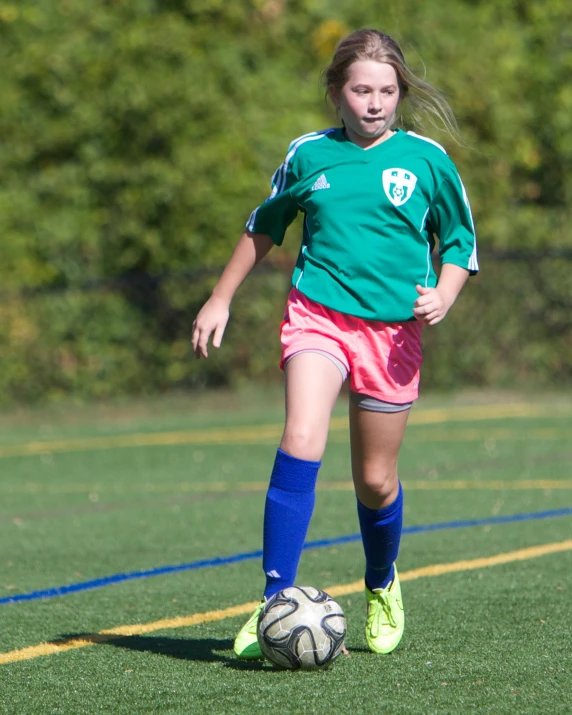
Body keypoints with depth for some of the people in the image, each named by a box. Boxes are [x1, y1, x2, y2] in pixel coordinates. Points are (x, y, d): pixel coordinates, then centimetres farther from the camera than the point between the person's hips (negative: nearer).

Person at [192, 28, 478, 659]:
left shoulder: (426, 160, 1)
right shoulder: (308, 155, 4)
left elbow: (459, 244, 10)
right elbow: (264, 227, 20)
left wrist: (443, 294, -9)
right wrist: (220, 299, 21)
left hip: (391, 328, 0)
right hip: (317, 315, 0)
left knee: (375, 481, 7)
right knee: (300, 442, -24)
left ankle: (381, 588, 37)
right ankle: (276, 602, -22)